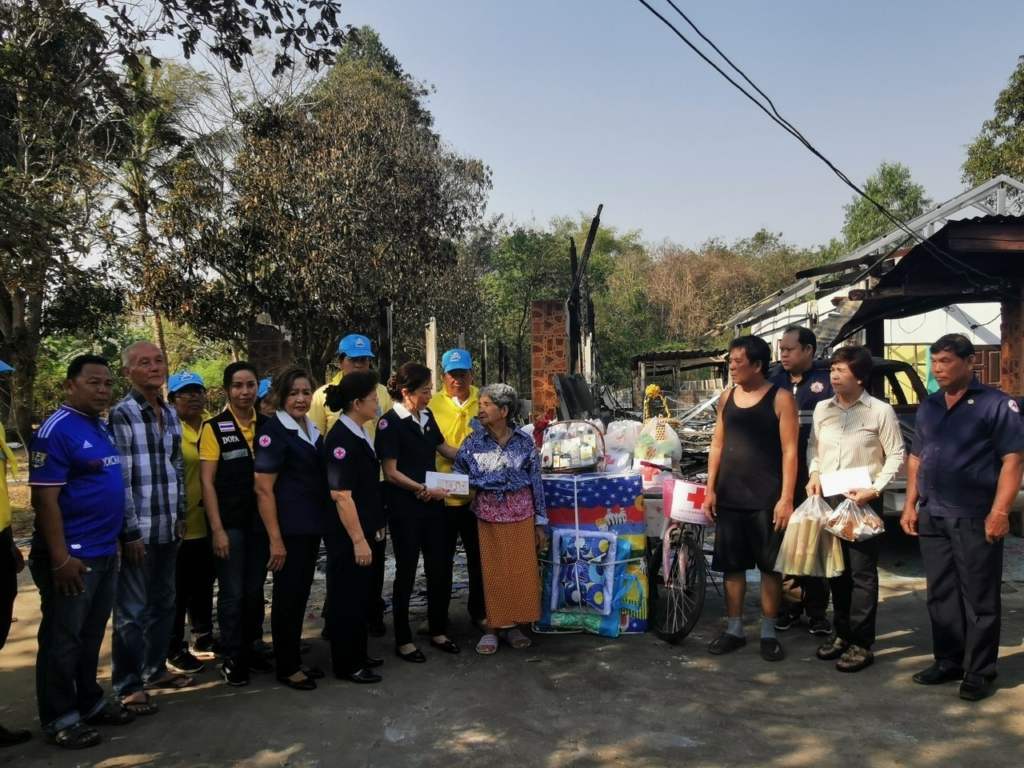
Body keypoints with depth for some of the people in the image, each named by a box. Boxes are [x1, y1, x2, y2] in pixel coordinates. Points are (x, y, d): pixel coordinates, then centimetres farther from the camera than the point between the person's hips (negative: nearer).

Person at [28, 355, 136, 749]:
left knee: (90, 636, 18)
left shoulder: (103, 429, 11)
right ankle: (59, 718, 18)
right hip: (72, 556, -8)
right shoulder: (56, 430, -15)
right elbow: (44, 499, -19)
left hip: (104, 553, 8)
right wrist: (60, 558, -22)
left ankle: (91, 703, 31)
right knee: (62, 640, 6)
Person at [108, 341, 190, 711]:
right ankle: (128, 685, 14)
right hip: (139, 530, -7)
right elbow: (119, 478, -14)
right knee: (133, 610, 2)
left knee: (164, 603, 17)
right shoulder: (121, 415, -11)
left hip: (168, 527, 7)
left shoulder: (170, 414, 11)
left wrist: (180, 515, 14)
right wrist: (131, 531, -15)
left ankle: (155, 668, 31)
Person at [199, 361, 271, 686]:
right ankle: (231, 659, 18)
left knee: (255, 590, 13)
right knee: (232, 592, 4)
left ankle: (249, 649, 28)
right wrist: (217, 529, -13)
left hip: (261, 521, 4)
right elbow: (207, 481, -8)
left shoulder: (268, 425, 4)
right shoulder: (214, 428, -6)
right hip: (230, 523, -4)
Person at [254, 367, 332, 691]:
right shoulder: (273, 431, -13)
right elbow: (264, 488, -16)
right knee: (288, 596, 3)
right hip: (288, 528, -7)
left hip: (312, 525, 7)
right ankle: (286, 667, 16)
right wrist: (275, 539, -19)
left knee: (302, 594, 15)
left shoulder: (312, 429, 10)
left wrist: (323, 521, 14)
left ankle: (295, 659, 27)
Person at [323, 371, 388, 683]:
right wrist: (358, 540, -22)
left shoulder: (361, 433, 7)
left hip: (363, 529, 9)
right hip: (346, 535, -9)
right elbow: (342, 495, -23)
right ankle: (346, 664, 18)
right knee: (346, 596, 4)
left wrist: (377, 524, 19)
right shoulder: (340, 439, -21)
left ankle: (358, 654, 32)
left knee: (361, 594, 18)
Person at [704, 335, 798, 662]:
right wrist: (710, 488, 7)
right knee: (731, 565, 10)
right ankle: (734, 629, 22)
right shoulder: (727, 397, 8)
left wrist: (786, 497, -15)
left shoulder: (780, 398, -6)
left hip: (766, 499, -5)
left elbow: (789, 451, -9)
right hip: (729, 498, 5)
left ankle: (768, 632, 19)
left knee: (770, 566, 6)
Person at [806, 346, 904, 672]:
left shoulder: (880, 411, -7)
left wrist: (874, 489, -16)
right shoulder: (822, 409, 9)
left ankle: (861, 644, 7)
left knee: (862, 572, -1)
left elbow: (896, 456, -6)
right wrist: (814, 474, -1)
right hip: (826, 499, 5)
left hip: (862, 501, -5)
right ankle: (842, 633, 25)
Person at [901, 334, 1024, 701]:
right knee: (941, 595, 12)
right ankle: (948, 661, 24)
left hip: (975, 519, -6)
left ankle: (979, 671, 14)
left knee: (979, 598, 3)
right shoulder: (928, 407, 13)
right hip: (932, 518, 6)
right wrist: (910, 505, 10)